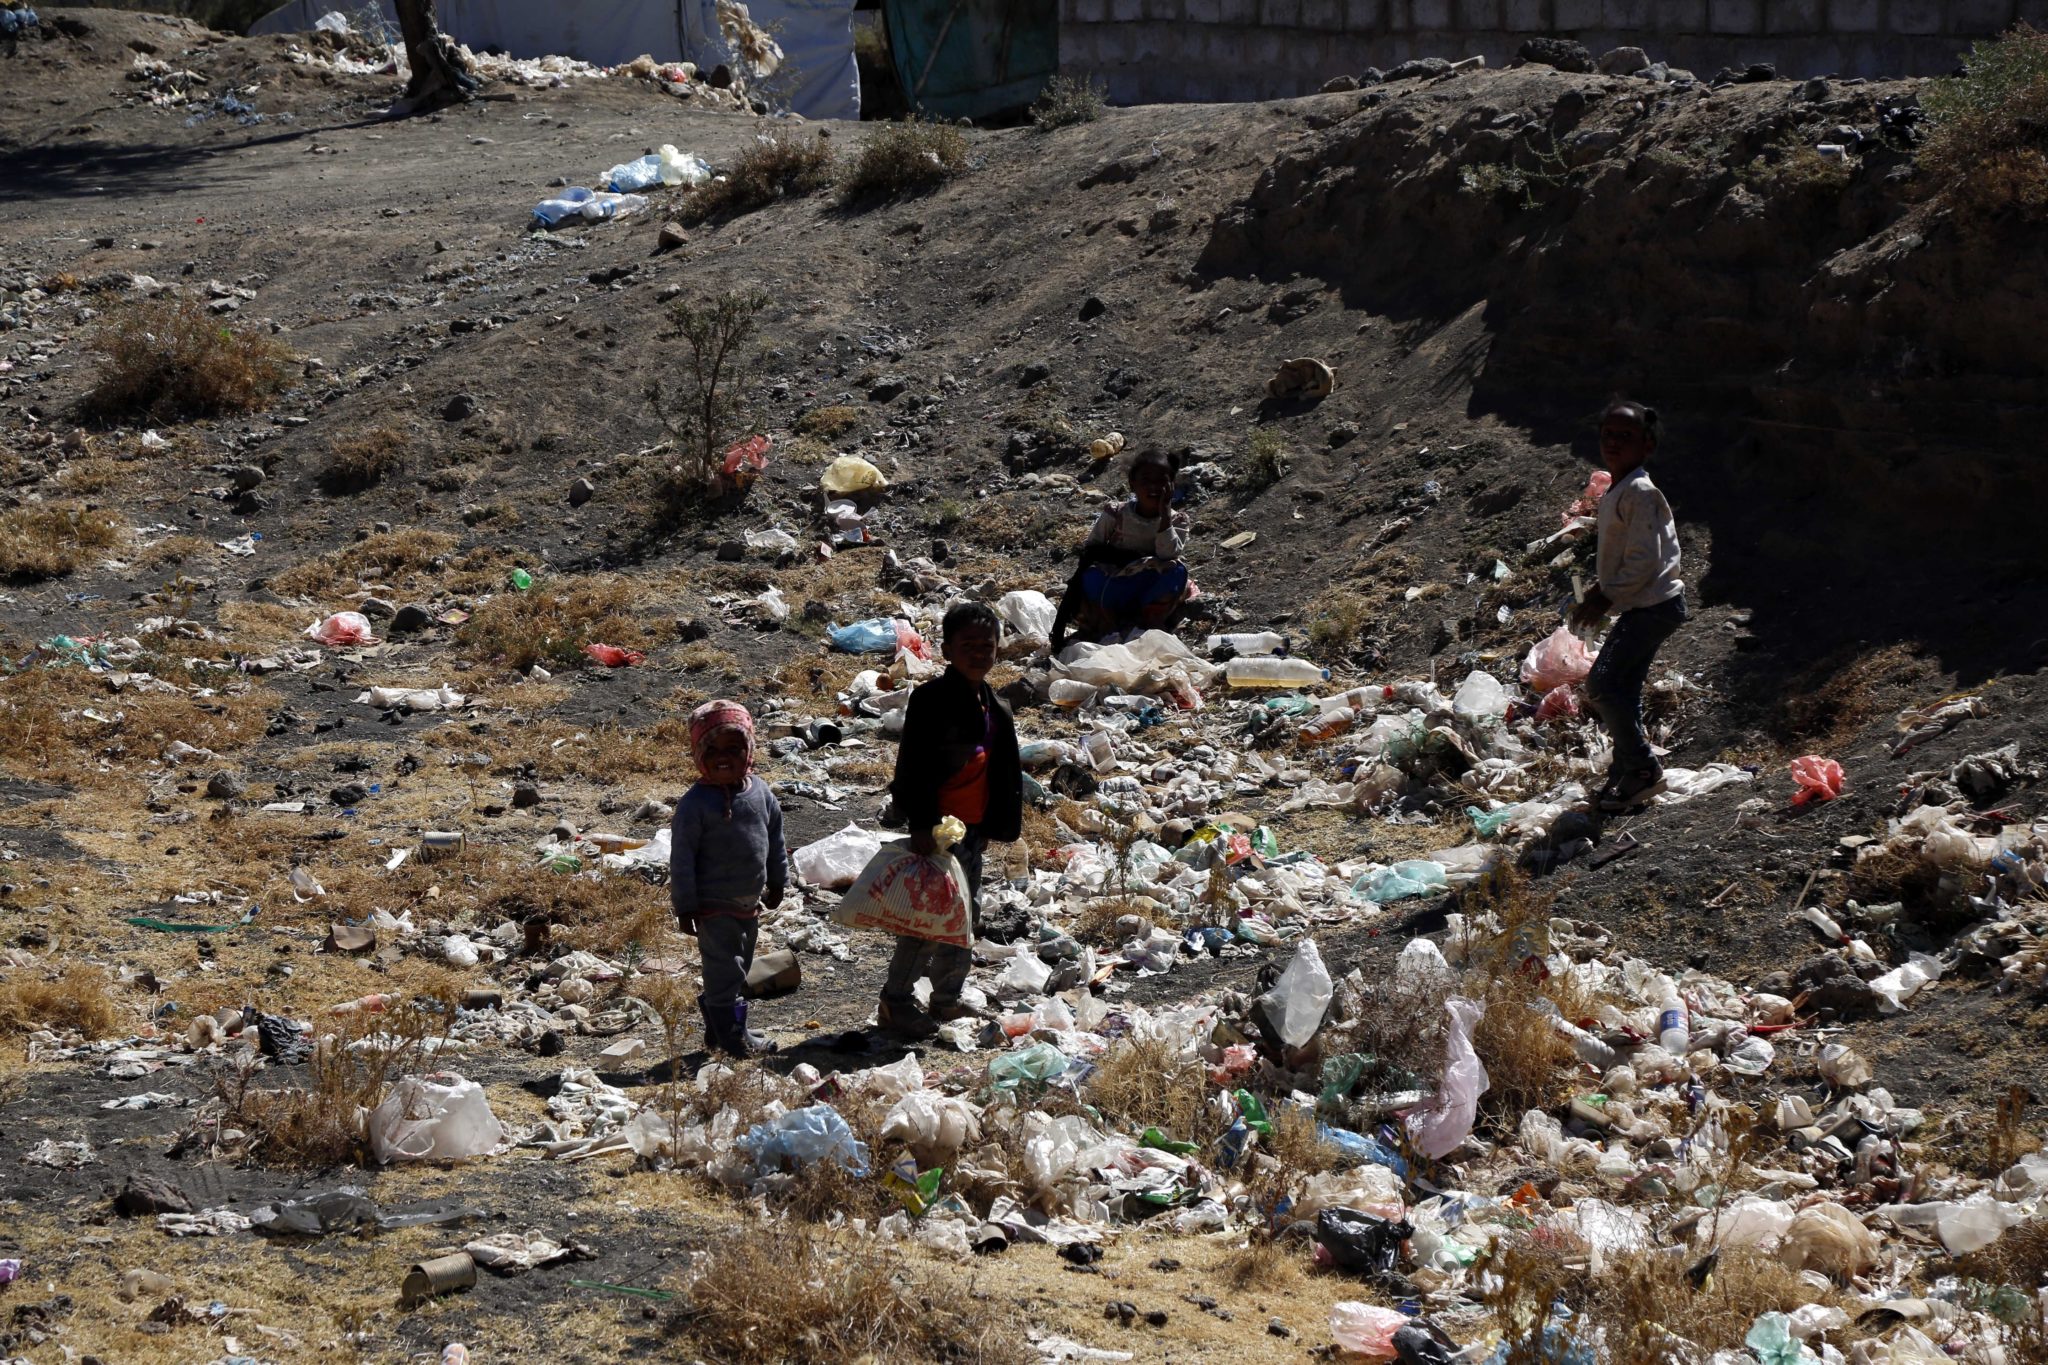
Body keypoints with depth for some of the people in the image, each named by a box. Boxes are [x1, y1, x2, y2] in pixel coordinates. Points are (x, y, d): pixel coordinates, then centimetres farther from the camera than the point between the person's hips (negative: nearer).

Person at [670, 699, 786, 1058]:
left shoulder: (760, 792, 2)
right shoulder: (696, 803, -16)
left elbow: (774, 838, 16)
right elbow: (682, 857, -14)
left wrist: (777, 881, 22)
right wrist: (684, 906, -14)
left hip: (749, 901, 7)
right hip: (714, 904, -7)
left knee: (738, 966, 17)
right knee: (724, 968, -2)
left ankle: (717, 1024, 31)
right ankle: (731, 1034, 8)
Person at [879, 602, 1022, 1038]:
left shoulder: (995, 710, 13)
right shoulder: (931, 700, -13)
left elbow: (1005, 774, 21)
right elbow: (914, 768, -17)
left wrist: (1001, 822, 18)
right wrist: (921, 825, -21)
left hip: (973, 830, 9)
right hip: (935, 828, -9)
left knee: (965, 916, 15)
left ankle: (947, 1000, 26)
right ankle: (895, 1002, 0)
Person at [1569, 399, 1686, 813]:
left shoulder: (1640, 493, -18)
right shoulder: (1616, 492, 12)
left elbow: (1644, 561, -23)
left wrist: (1604, 599, -19)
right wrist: (1601, 589, 16)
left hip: (1653, 605, -10)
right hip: (1640, 607, 10)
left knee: (1603, 684, -15)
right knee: (1623, 689, 16)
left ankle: (1641, 767, -5)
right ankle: (1628, 769, 28)